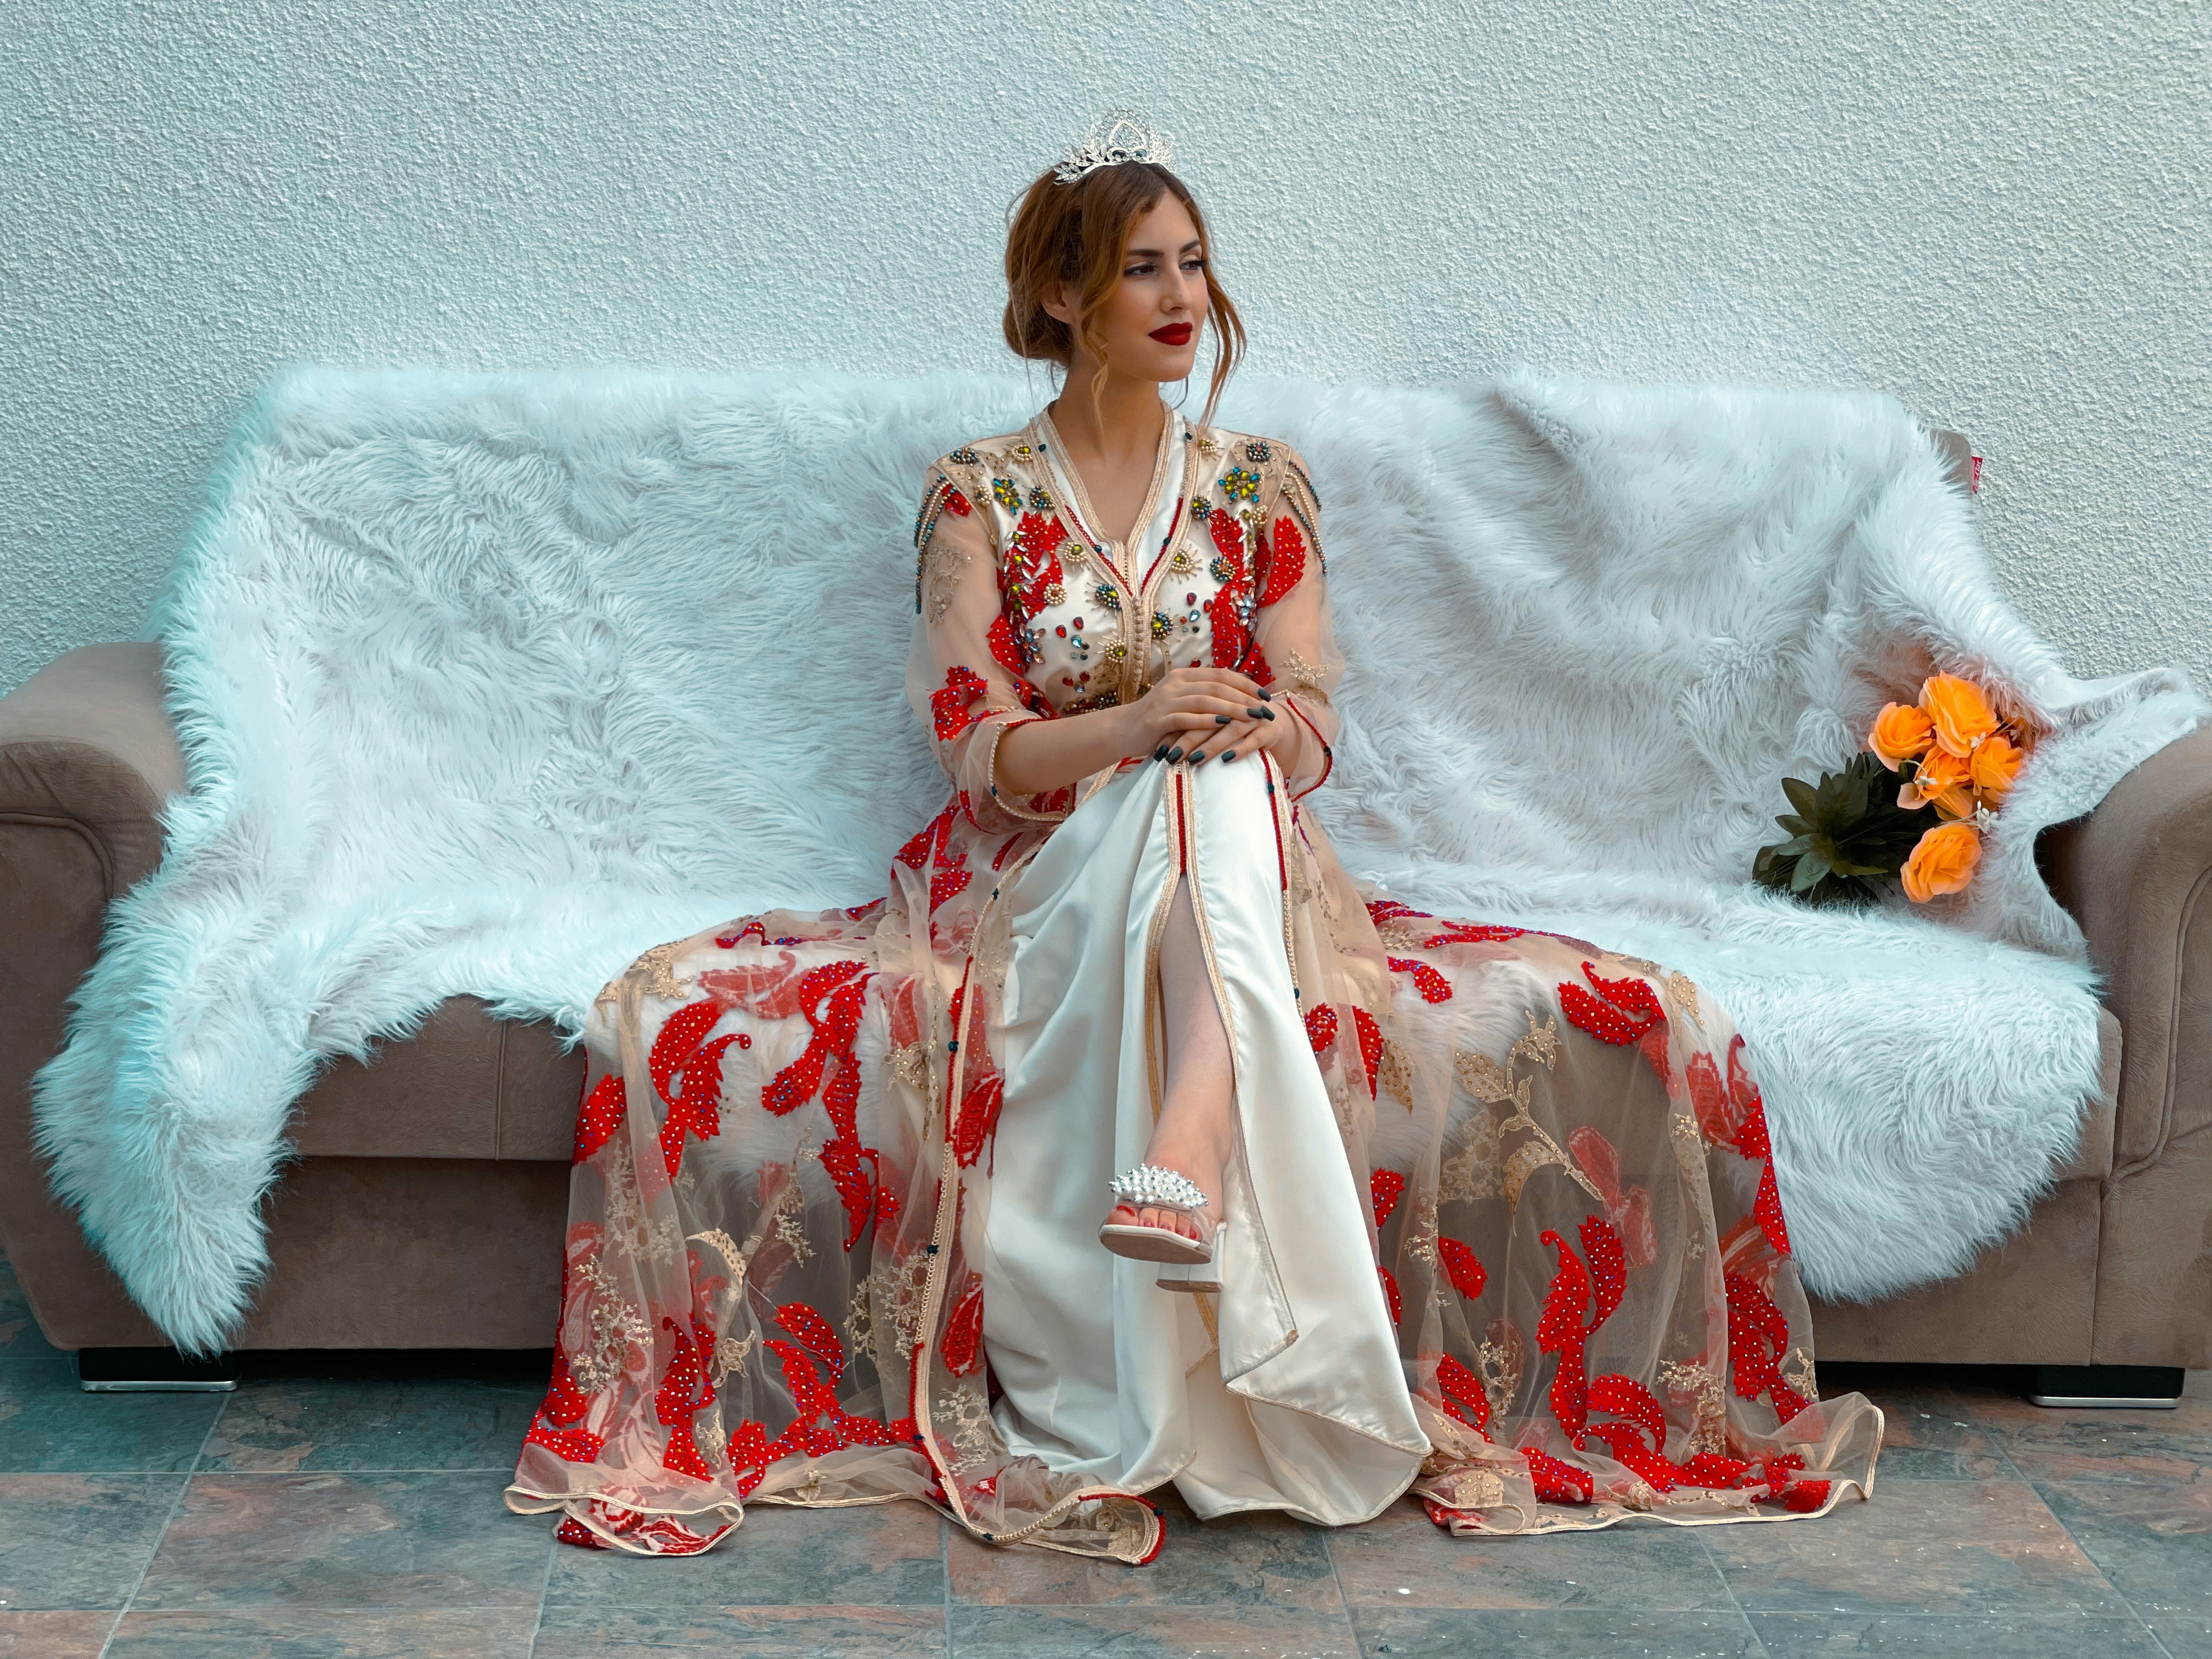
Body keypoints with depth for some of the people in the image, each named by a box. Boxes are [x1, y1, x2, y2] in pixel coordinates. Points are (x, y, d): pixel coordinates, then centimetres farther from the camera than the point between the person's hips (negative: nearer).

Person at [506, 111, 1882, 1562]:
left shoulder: (1259, 486, 11)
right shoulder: (981, 495, 5)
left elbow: (1312, 735, 3)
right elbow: (980, 751, -5)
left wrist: (1270, 731, -24)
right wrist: (1135, 724, -27)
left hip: (1243, 882, 1)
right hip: (1042, 880, 0)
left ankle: (1186, 1155, -57)